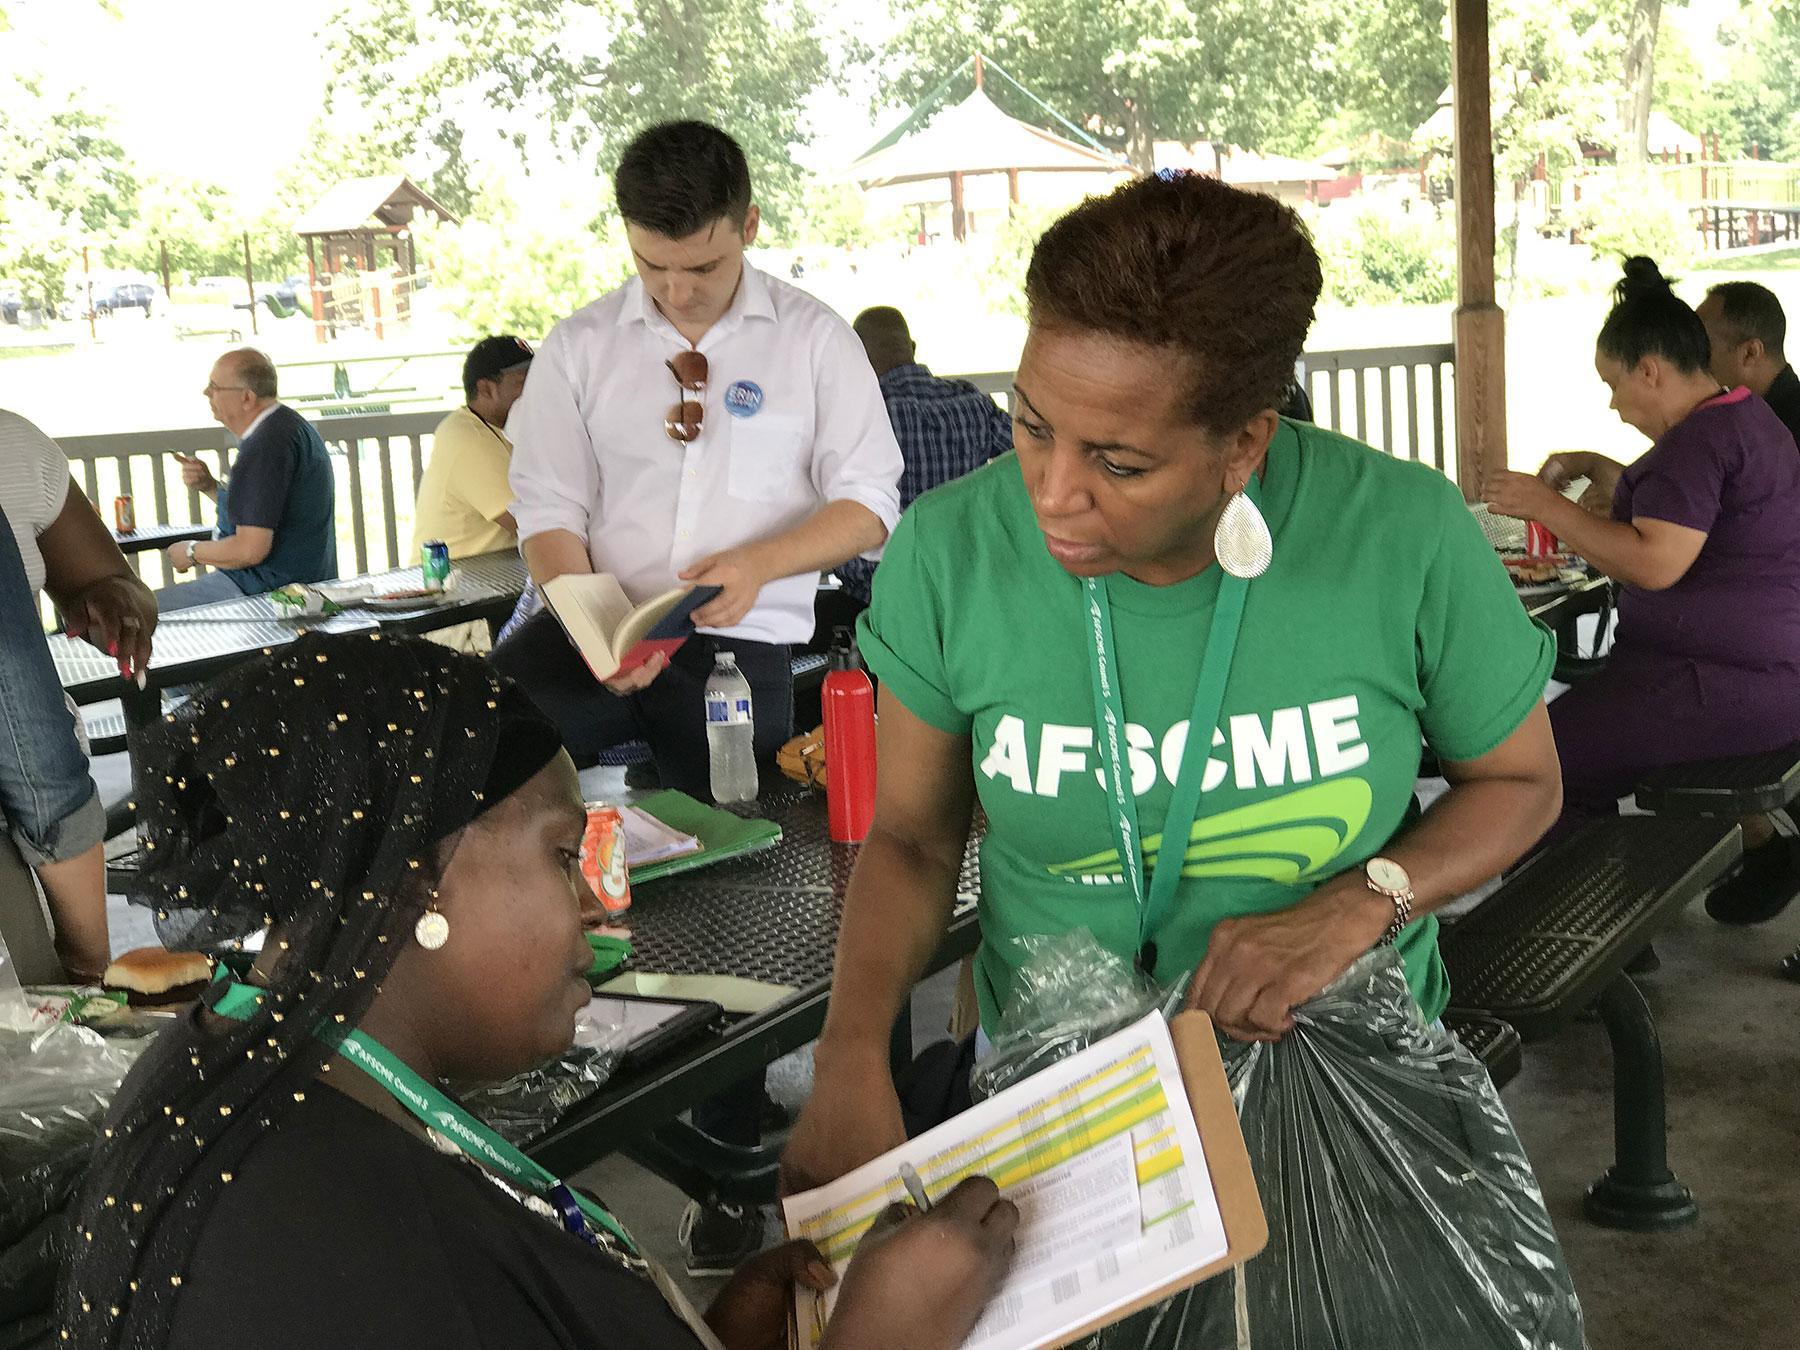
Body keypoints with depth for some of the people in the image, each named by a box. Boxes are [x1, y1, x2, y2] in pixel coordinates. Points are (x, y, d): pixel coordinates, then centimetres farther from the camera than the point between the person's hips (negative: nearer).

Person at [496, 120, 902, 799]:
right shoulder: (577, 347, 8)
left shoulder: (815, 338, 4)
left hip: (742, 641, -1)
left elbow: (869, 504, 3)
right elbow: (549, 512, 6)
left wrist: (758, 564, -16)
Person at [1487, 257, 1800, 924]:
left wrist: (1546, 506, -19)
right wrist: (1592, 467, 24)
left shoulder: (1699, 439, -18)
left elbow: (1655, 562, -27)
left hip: (1731, 685, -11)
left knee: (1546, 758, -15)